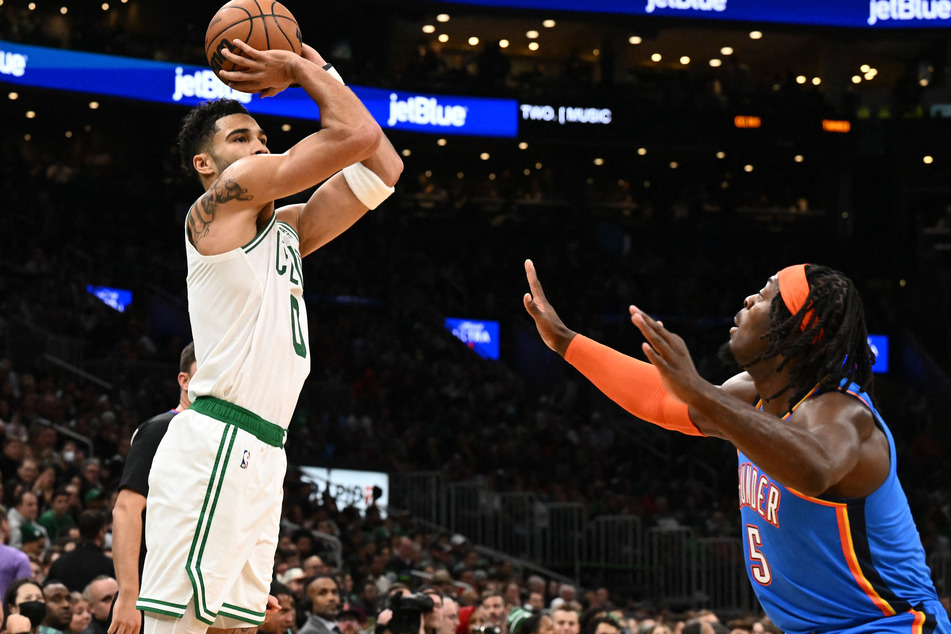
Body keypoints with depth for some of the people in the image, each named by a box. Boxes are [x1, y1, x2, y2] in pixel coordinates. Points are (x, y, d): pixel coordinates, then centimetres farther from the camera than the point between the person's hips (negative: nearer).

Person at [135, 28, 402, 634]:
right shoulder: (222, 199, -4)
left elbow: (382, 168, 18)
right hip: (215, 446, -9)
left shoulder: (287, 228, 21)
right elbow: (354, 135, -8)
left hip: (261, 456, 9)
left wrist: (316, 70, 16)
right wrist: (303, 70, 7)